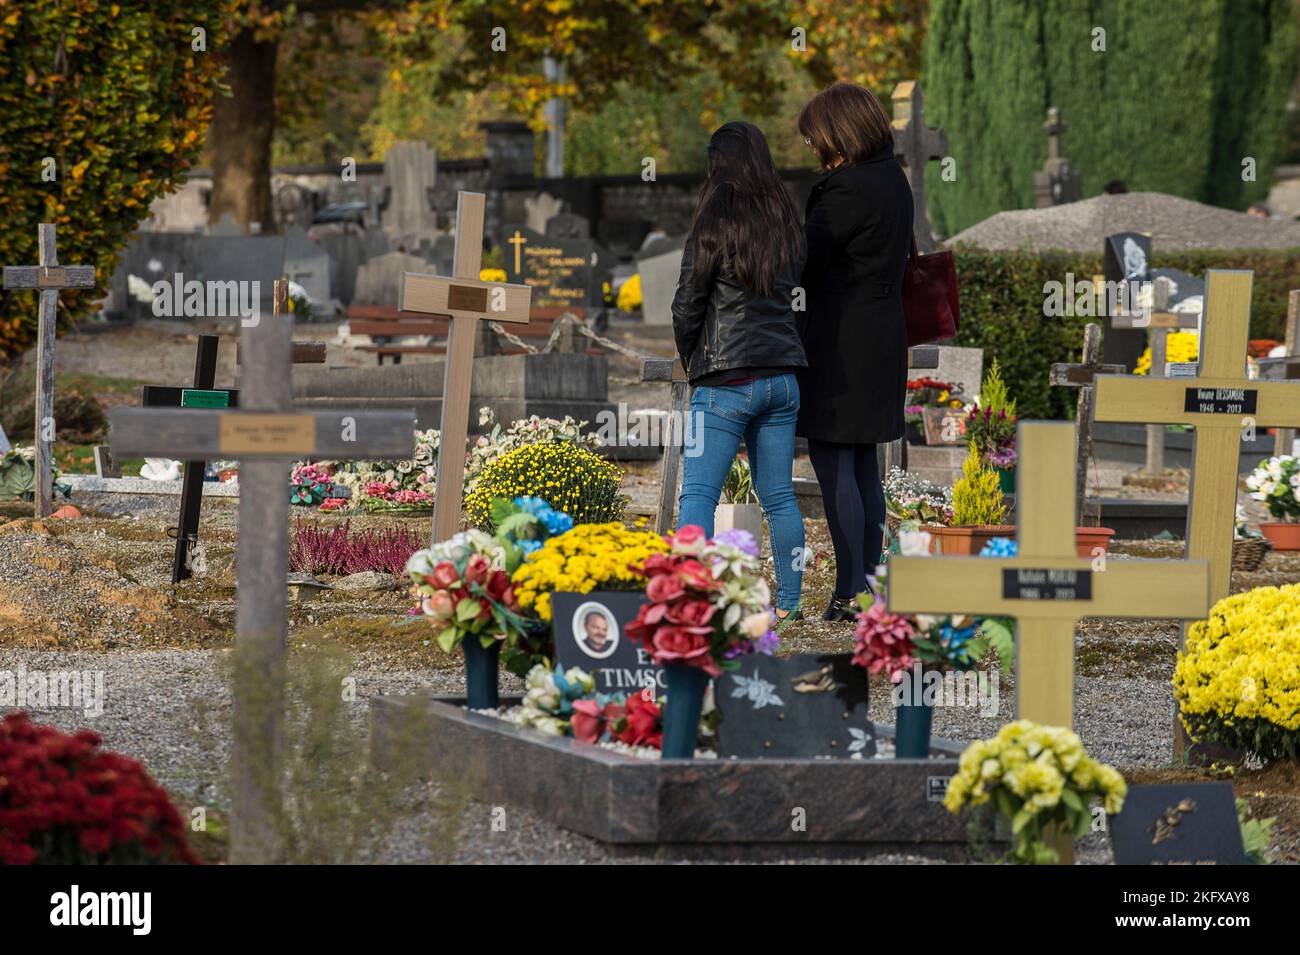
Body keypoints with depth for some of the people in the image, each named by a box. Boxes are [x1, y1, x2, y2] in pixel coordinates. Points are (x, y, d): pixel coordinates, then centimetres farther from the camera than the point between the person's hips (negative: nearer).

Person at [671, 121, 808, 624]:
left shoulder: (714, 224, -9)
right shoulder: (787, 223, 8)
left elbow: (687, 305, -6)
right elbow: (788, 293, 12)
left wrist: (689, 358, 10)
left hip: (726, 381, -6)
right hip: (782, 376, 6)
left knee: (697, 493, -7)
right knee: (779, 496, 12)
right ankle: (789, 602, 15)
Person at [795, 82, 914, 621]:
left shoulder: (848, 189, -18)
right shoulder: (892, 179, 11)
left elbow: (805, 258, -17)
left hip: (842, 343, -10)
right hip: (883, 332, 10)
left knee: (832, 461, -6)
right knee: (862, 463, 15)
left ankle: (850, 591, -6)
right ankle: (869, 579, 20)